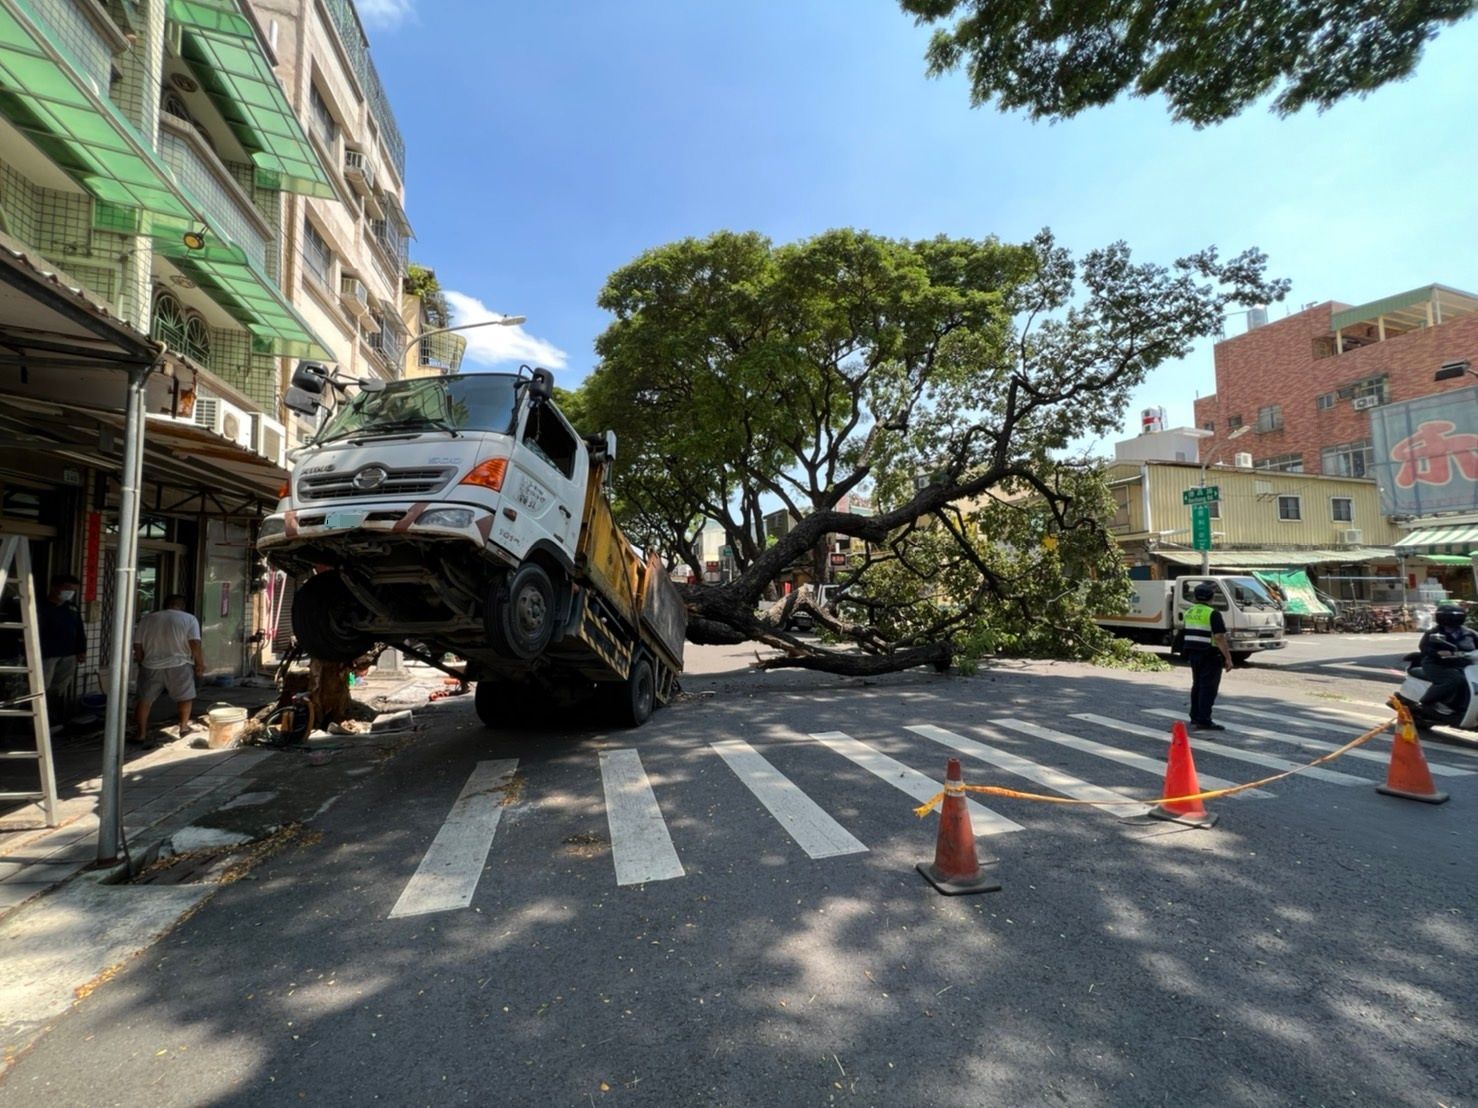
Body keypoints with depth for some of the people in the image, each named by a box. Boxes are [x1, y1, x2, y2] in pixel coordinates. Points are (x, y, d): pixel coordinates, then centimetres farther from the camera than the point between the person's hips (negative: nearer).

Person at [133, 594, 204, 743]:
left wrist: (141, 662, 20)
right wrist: (200, 663, -2)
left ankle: (141, 733, 13)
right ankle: (183, 727, 21)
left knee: (144, 700, 14)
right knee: (185, 697, 15)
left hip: (151, 666, 3)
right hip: (179, 666, -2)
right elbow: (195, 644, -11)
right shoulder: (189, 619, -2)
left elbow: (137, 645, 7)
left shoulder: (147, 619, 9)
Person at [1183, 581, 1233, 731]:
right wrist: (1228, 658, -16)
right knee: (1208, 688, -4)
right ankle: (1203, 721, -5)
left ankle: (1195, 718, 20)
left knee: (1197, 685, 15)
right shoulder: (1213, 614, -15)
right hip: (1210, 655, -7)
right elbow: (1219, 637, -20)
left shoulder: (1189, 612, 10)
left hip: (1193, 653, 7)